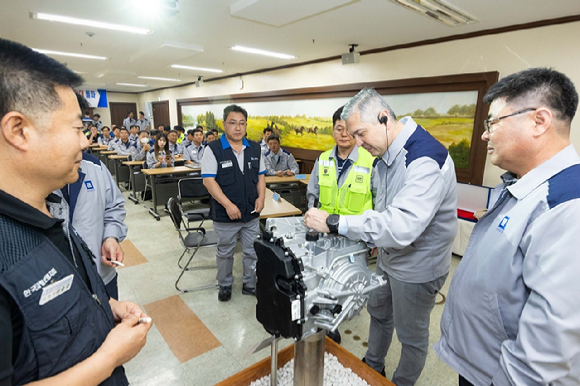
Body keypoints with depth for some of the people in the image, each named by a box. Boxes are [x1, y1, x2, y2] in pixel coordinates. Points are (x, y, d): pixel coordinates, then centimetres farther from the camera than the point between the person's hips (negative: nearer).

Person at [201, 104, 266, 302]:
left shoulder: (255, 148, 5)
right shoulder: (213, 149, -9)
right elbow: (208, 180, -14)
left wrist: (261, 197, -5)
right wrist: (228, 205, -21)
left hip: (252, 213, 4)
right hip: (225, 215, -3)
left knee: (253, 252, 14)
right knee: (225, 253, 16)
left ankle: (250, 285, 34)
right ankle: (225, 285, 37)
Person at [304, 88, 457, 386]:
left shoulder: (425, 158, -31)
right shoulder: (387, 155, -1)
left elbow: (402, 226, -42)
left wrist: (333, 223, -40)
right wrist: (375, 236, 7)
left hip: (416, 268, -9)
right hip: (388, 258, 9)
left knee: (411, 335, 15)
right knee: (378, 313, 27)